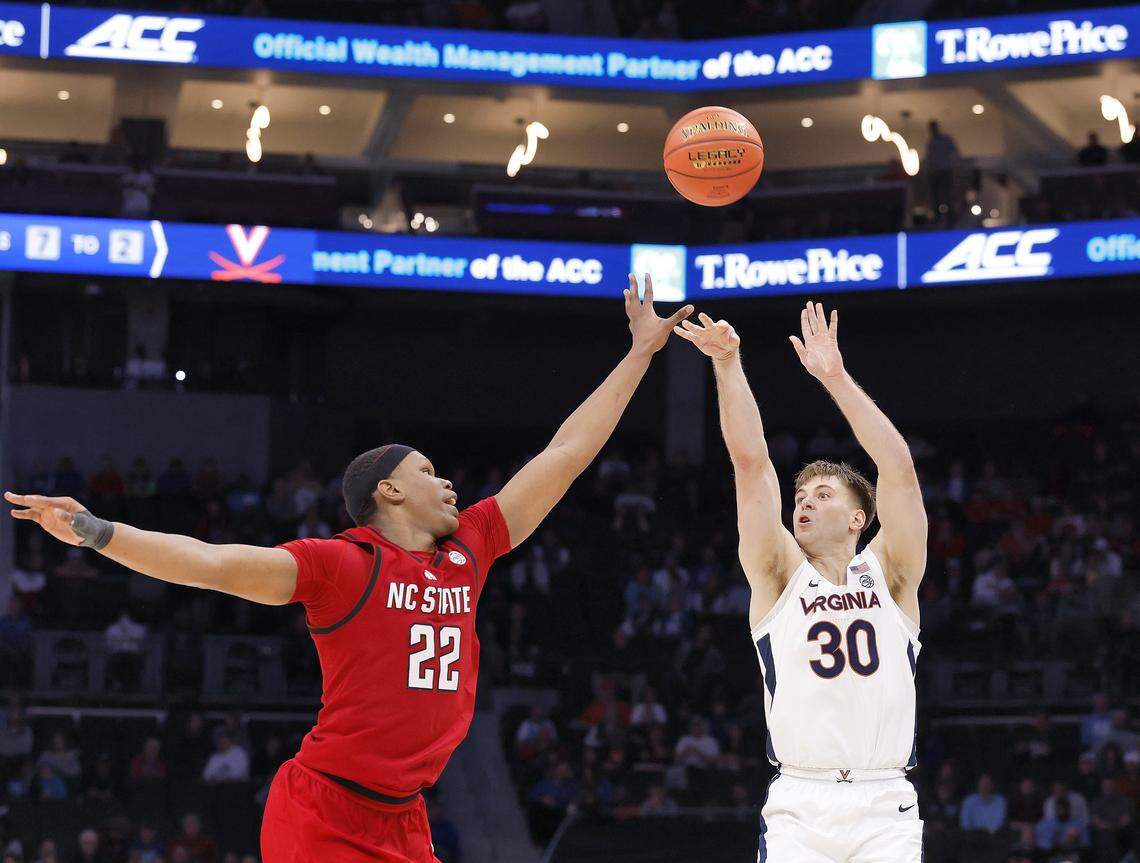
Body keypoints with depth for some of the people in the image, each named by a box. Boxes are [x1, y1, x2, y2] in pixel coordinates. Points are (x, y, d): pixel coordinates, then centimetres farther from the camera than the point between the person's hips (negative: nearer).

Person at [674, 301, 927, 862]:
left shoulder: (888, 576, 12)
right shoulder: (779, 578, 12)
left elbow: (898, 466, 2)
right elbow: (750, 462, 2)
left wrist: (835, 377, -2)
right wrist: (727, 363, -6)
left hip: (884, 809, 0)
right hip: (799, 809, 0)